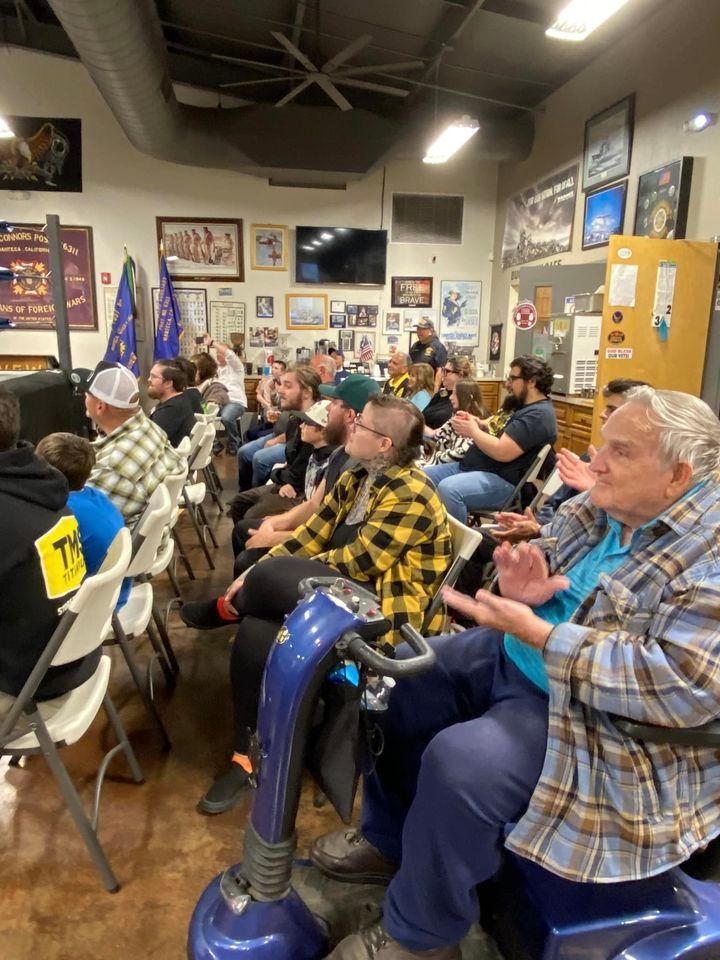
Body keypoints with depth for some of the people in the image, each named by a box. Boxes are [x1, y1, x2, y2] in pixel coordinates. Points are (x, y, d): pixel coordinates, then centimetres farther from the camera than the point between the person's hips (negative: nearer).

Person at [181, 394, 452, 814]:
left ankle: (224, 608, 8)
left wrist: (272, 574, -12)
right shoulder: (355, 479, 10)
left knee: (272, 575, -27)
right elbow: (312, 535, 9)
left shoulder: (410, 495, -16)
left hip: (382, 609, -8)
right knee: (256, 633, -20)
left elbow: (355, 563, -20)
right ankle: (250, 754, -4)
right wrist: (255, 574, -4)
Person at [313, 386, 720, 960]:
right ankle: (390, 838, 27)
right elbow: (545, 561, 11)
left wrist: (535, 632, -31)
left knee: (460, 763, -28)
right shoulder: (601, 505, 2)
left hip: (594, 717, -9)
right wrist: (520, 585, -16)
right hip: (519, 656, 9)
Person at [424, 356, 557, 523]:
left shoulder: (538, 415, -16)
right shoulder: (520, 404, 17)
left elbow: (502, 452, -25)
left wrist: (473, 431, -10)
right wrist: (475, 423, 1)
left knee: (448, 488, -34)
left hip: (502, 480, -11)